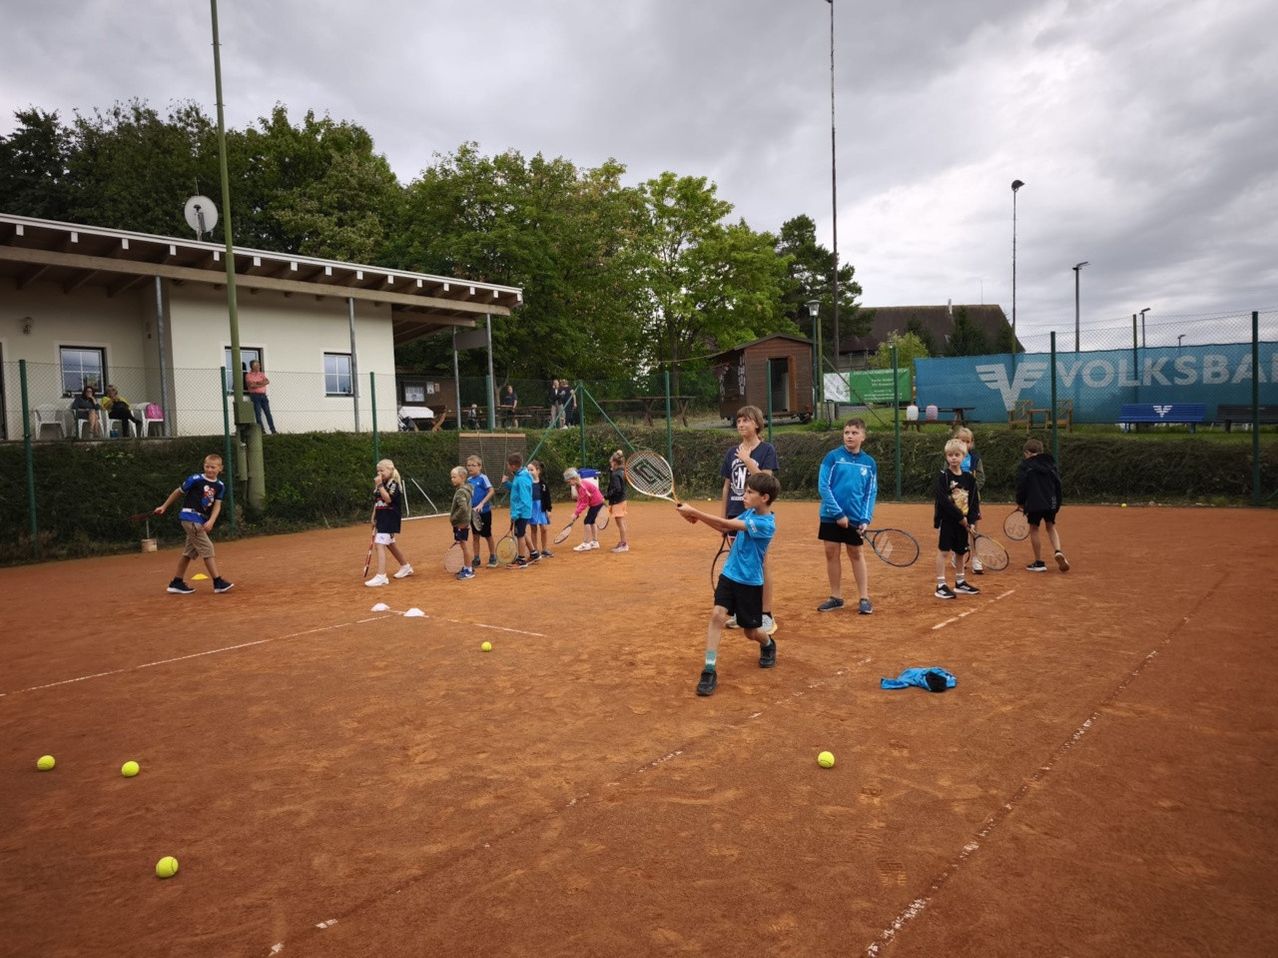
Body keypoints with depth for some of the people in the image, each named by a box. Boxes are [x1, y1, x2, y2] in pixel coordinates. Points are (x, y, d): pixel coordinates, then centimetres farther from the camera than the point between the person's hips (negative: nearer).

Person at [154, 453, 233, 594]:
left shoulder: (220, 486, 4)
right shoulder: (195, 479, -10)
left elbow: (217, 505, -1)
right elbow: (178, 492, 2)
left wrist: (211, 521, -16)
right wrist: (164, 507, 10)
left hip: (201, 521, 7)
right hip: (190, 517, -7)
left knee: (189, 552, 14)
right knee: (207, 548, -12)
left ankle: (176, 583, 24)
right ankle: (218, 583, -13)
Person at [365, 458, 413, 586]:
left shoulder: (394, 484, -12)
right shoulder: (381, 484, 12)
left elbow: (388, 499, -24)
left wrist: (380, 485, -25)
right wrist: (374, 518, 16)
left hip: (390, 518, -9)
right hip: (381, 518, 9)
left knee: (380, 545, -17)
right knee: (390, 544, 19)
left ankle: (381, 576, -20)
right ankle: (406, 567, 36)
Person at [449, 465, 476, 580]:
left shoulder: (461, 492, -19)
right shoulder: (461, 489, 11)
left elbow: (463, 508, -29)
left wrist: (453, 518, -19)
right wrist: (452, 515, 10)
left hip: (461, 524, -10)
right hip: (462, 523, 10)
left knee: (465, 546, -3)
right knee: (464, 546, 17)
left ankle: (469, 571, 4)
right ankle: (466, 568, 27)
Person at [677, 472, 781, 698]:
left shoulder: (766, 524, -24)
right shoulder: (749, 513, 1)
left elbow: (726, 525, -29)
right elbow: (726, 527, 4)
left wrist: (694, 512, -31)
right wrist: (697, 516, -14)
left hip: (750, 583, -5)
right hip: (729, 575, 5)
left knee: (751, 632, 10)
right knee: (717, 615, -15)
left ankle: (768, 645, 46)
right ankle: (710, 671, -13)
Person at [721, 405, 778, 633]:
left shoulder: (767, 450, -4)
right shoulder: (732, 452, 10)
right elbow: (727, 486, 12)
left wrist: (747, 460, -17)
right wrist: (723, 516, 11)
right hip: (736, 516, 5)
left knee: (759, 567, -1)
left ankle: (767, 616, 7)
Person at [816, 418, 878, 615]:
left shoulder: (869, 463, 2)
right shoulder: (832, 457, -5)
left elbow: (871, 494, 3)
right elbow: (823, 487, -9)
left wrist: (865, 519, -9)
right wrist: (838, 513, -15)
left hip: (855, 518, 1)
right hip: (831, 516, 0)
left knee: (856, 555, 9)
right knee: (831, 554, 7)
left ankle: (864, 598, 17)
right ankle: (836, 597, 19)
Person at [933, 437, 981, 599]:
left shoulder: (969, 478, 5)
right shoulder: (943, 476, -9)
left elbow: (974, 500, 5)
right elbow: (943, 500, -18)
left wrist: (970, 520, -7)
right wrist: (960, 517, -19)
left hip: (963, 522, 5)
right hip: (946, 520, -5)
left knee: (961, 552, 15)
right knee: (944, 551, -2)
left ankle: (960, 582, 30)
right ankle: (941, 586, 1)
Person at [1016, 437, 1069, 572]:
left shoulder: (1025, 466, -3)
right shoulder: (1051, 463, 11)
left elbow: (1021, 486, -6)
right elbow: (1058, 484, 12)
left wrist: (1020, 503, 8)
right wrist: (1057, 503, 17)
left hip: (1034, 503, -4)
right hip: (1051, 502, 4)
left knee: (1034, 529, 7)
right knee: (1051, 526, 20)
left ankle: (1039, 562, 7)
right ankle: (1058, 551, -5)